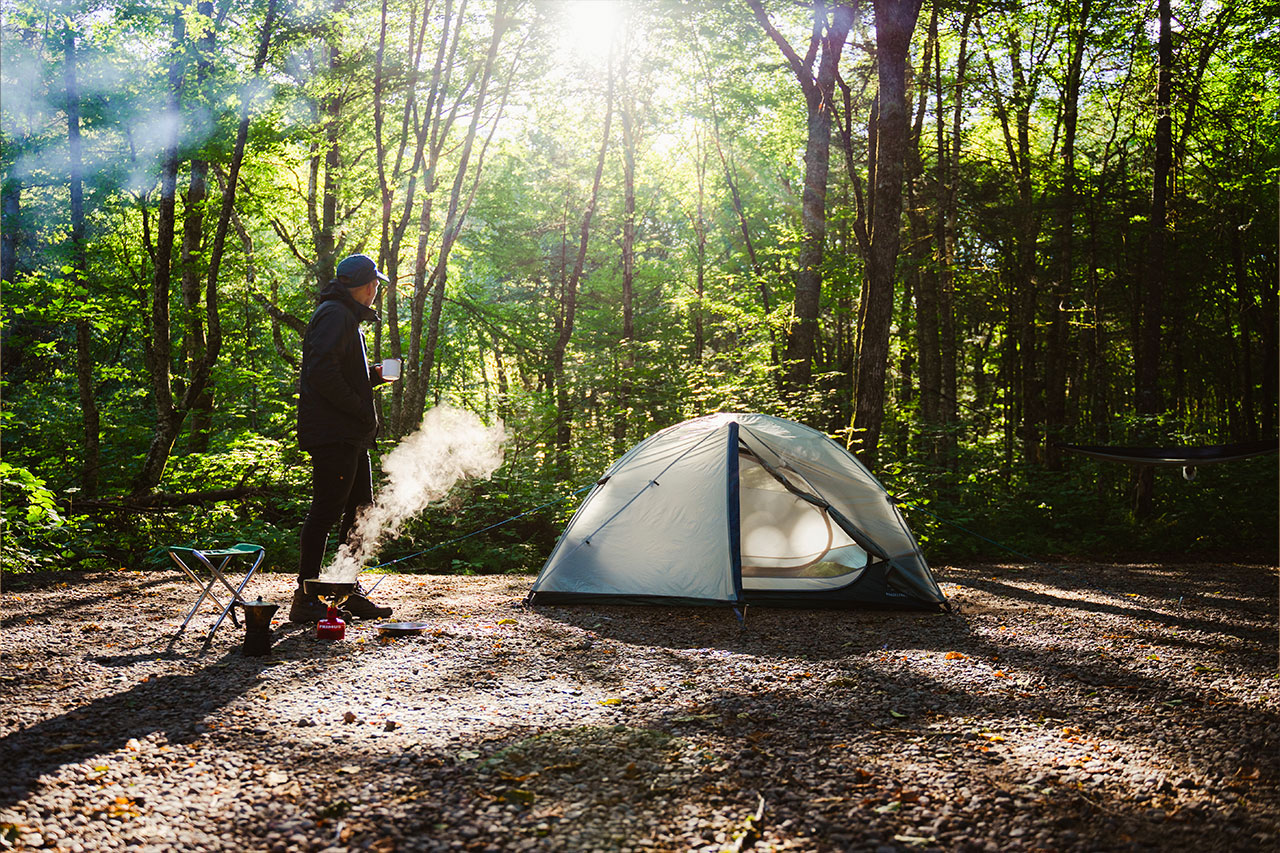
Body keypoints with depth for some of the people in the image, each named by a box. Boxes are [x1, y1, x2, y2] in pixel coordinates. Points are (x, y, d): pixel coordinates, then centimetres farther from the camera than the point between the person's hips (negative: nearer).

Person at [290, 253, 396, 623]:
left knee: (360, 510, 12)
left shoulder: (346, 316, 23)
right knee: (327, 509, -9)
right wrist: (360, 409, -18)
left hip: (349, 435, 11)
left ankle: (349, 591, 20)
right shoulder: (335, 315, -11)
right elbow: (322, 373, -22)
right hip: (331, 432, -11)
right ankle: (305, 598, -4)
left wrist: (372, 374, 12)